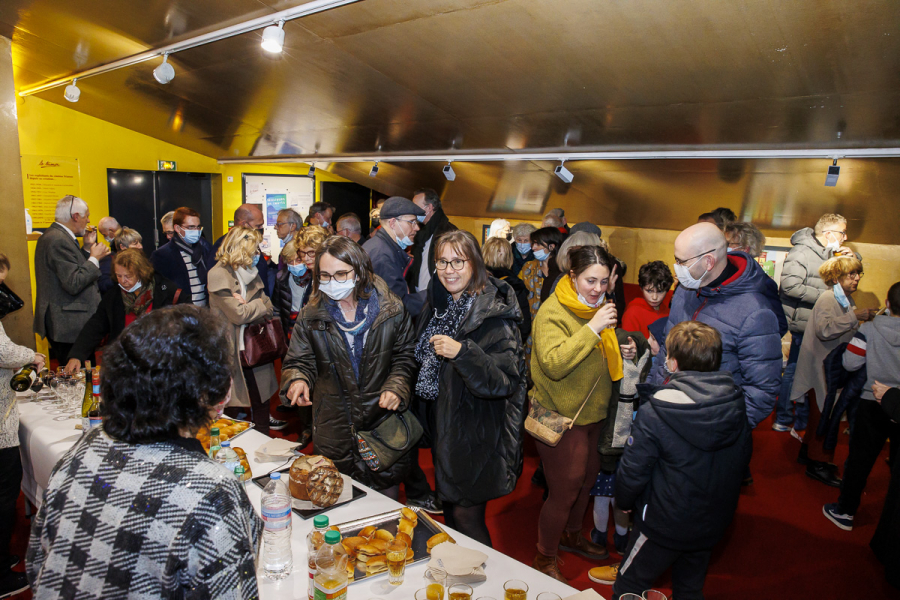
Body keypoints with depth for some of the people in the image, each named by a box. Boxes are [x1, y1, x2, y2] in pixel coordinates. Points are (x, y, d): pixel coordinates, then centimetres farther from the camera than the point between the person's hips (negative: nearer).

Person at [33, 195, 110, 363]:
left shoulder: (53, 236, 15)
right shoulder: (59, 240, -17)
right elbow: (73, 284, -22)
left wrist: (87, 249, 13)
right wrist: (94, 258, -12)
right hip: (68, 325, -11)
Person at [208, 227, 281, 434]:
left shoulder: (249, 272, 10)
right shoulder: (220, 274, -15)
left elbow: (268, 309, 3)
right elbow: (238, 315, -21)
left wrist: (246, 305, -16)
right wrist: (260, 304, -6)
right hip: (236, 350, -7)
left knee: (261, 395, 15)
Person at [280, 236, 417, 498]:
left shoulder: (391, 309, -6)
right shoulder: (311, 315, -1)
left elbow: (405, 356, 2)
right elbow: (299, 361, 3)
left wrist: (396, 387, -14)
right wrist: (298, 379, -19)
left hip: (383, 419, -1)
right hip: (334, 427, 1)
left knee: (387, 499, 15)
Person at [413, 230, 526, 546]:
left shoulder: (494, 315, -20)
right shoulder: (438, 303, 3)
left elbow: (506, 381, -28)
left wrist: (462, 352, -38)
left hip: (477, 434, -7)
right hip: (442, 423, 8)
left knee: (466, 515, 3)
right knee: (449, 507, 23)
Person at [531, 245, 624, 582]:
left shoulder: (598, 307, 7)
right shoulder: (553, 312, -20)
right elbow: (554, 364, -35)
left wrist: (621, 349, 1)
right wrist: (592, 328, -36)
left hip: (591, 413, 8)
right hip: (560, 418, -8)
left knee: (587, 479, 22)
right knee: (564, 491, 2)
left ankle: (571, 535, 47)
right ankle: (544, 560, 24)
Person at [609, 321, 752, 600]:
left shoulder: (653, 413, -27)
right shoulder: (737, 403, -9)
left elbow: (632, 471, -20)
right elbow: (743, 459, 6)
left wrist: (624, 501, 1)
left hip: (664, 525, -6)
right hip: (714, 524, 6)